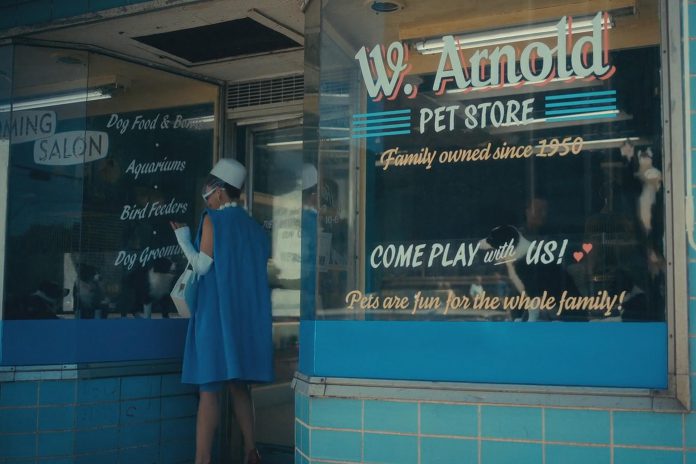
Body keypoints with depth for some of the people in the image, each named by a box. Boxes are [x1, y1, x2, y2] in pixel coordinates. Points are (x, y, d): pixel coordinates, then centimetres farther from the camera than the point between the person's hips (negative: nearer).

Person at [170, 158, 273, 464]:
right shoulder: (253, 227, 13)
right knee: (238, 385, 14)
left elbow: (201, 265, -10)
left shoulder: (213, 220, -6)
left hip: (217, 314, -7)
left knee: (209, 387, -6)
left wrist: (182, 237, 2)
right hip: (246, 315, 7)